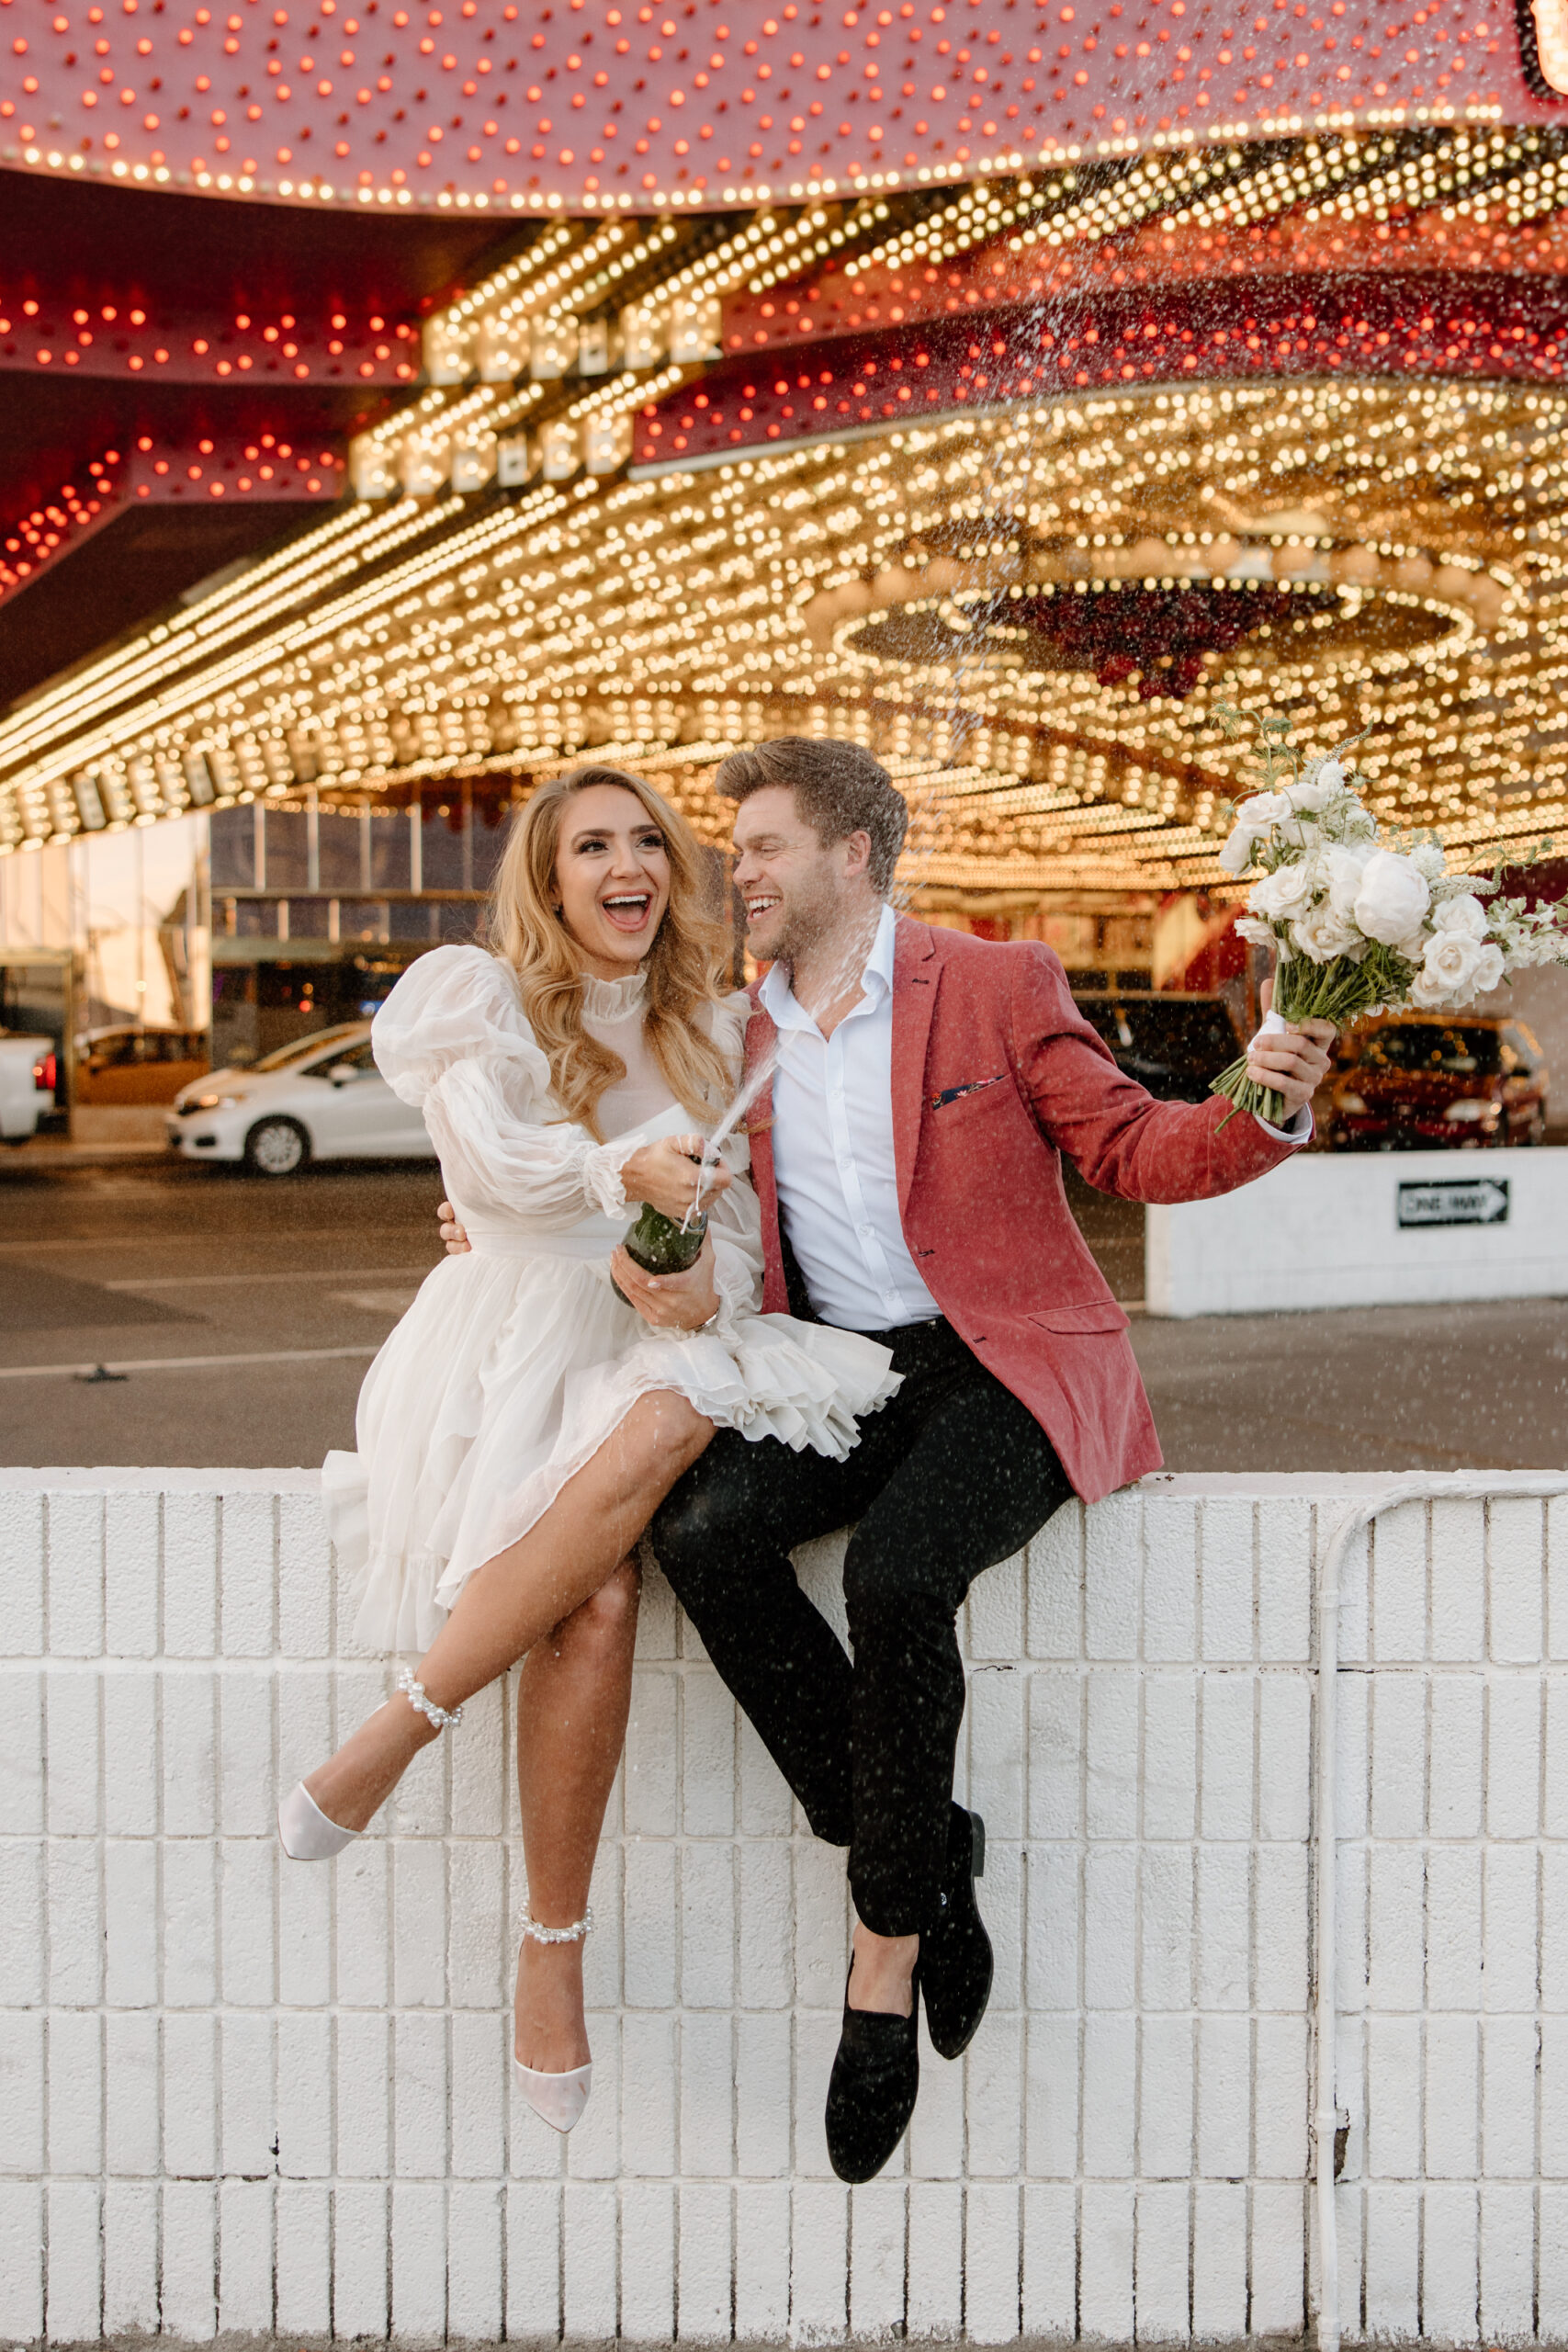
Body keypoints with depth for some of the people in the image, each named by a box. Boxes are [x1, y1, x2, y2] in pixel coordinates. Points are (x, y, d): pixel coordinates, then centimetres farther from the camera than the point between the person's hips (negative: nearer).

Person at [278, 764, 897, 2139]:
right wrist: (627, 1172, -27)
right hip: (520, 1340, -2)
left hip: (664, 1347, 3)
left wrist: (706, 1277, -14)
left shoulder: (716, 1028, 17)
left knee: (666, 1424, -35)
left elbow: (744, 1212, 10)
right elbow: (489, 1160, -9)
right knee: (601, 1598, -31)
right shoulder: (479, 998, 8)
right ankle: (555, 1946, -18)